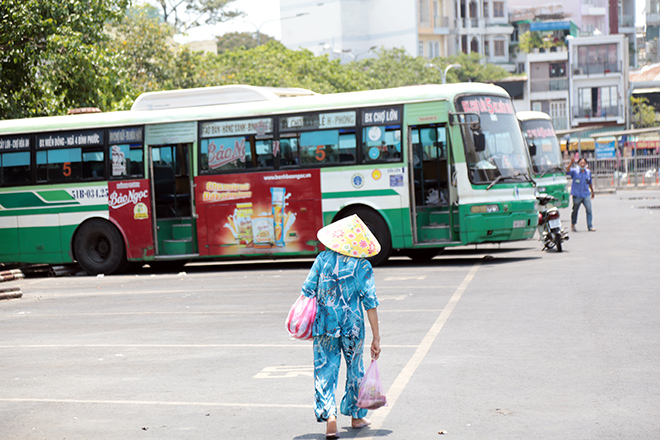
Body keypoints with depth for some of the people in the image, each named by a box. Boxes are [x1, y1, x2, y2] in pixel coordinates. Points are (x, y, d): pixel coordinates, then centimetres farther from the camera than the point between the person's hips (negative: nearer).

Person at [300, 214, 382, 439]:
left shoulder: (323, 258, 1)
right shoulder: (363, 266, -4)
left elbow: (308, 290, 0)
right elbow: (370, 303, -7)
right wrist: (376, 338, -4)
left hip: (324, 325, 1)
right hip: (352, 326, 0)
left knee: (325, 370, 4)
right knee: (355, 370, 18)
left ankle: (329, 415, -16)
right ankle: (356, 416, 30)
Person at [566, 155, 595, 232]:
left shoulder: (588, 172, 10)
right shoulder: (575, 171, -4)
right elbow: (567, 170, -24)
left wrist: (592, 191, 30)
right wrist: (571, 163, -39)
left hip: (586, 194, 3)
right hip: (577, 194, -3)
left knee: (589, 210, -7)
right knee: (575, 210, 8)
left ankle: (590, 226, -3)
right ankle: (573, 225, 23)